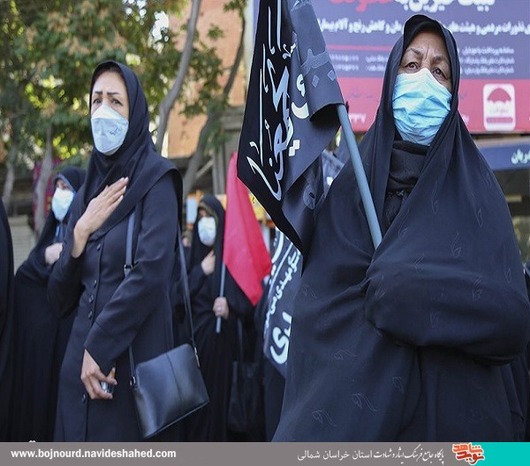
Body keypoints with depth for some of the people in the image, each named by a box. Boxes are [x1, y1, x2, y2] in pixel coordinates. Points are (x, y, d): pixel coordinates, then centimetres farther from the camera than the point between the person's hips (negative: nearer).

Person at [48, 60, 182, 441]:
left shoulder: (155, 179, -3)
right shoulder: (86, 194, 15)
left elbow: (152, 270, -17)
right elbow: (60, 296, 12)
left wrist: (100, 347, -16)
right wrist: (80, 233, -3)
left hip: (133, 361, -6)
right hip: (80, 361, 6)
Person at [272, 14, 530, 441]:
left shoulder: (477, 189, 2)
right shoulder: (353, 184, 4)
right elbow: (321, 312, -5)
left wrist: (396, 288, -13)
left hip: (455, 414, 0)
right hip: (359, 407, 1)